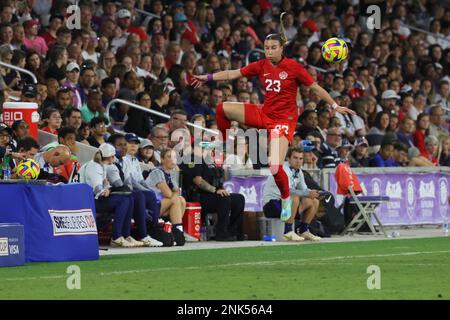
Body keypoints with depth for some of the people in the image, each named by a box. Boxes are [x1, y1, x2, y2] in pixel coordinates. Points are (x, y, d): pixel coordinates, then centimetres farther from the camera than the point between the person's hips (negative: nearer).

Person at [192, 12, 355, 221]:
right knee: (223, 109, -11)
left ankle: (286, 198, 12)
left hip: (284, 120, -5)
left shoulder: (293, 67, -12)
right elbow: (233, 74, 6)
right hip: (264, 114, 5)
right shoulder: (261, 66, 0)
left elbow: (315, 87, -5)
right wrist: (207, 77, 3)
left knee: (275, 167, -18)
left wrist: (335, 106, -5)